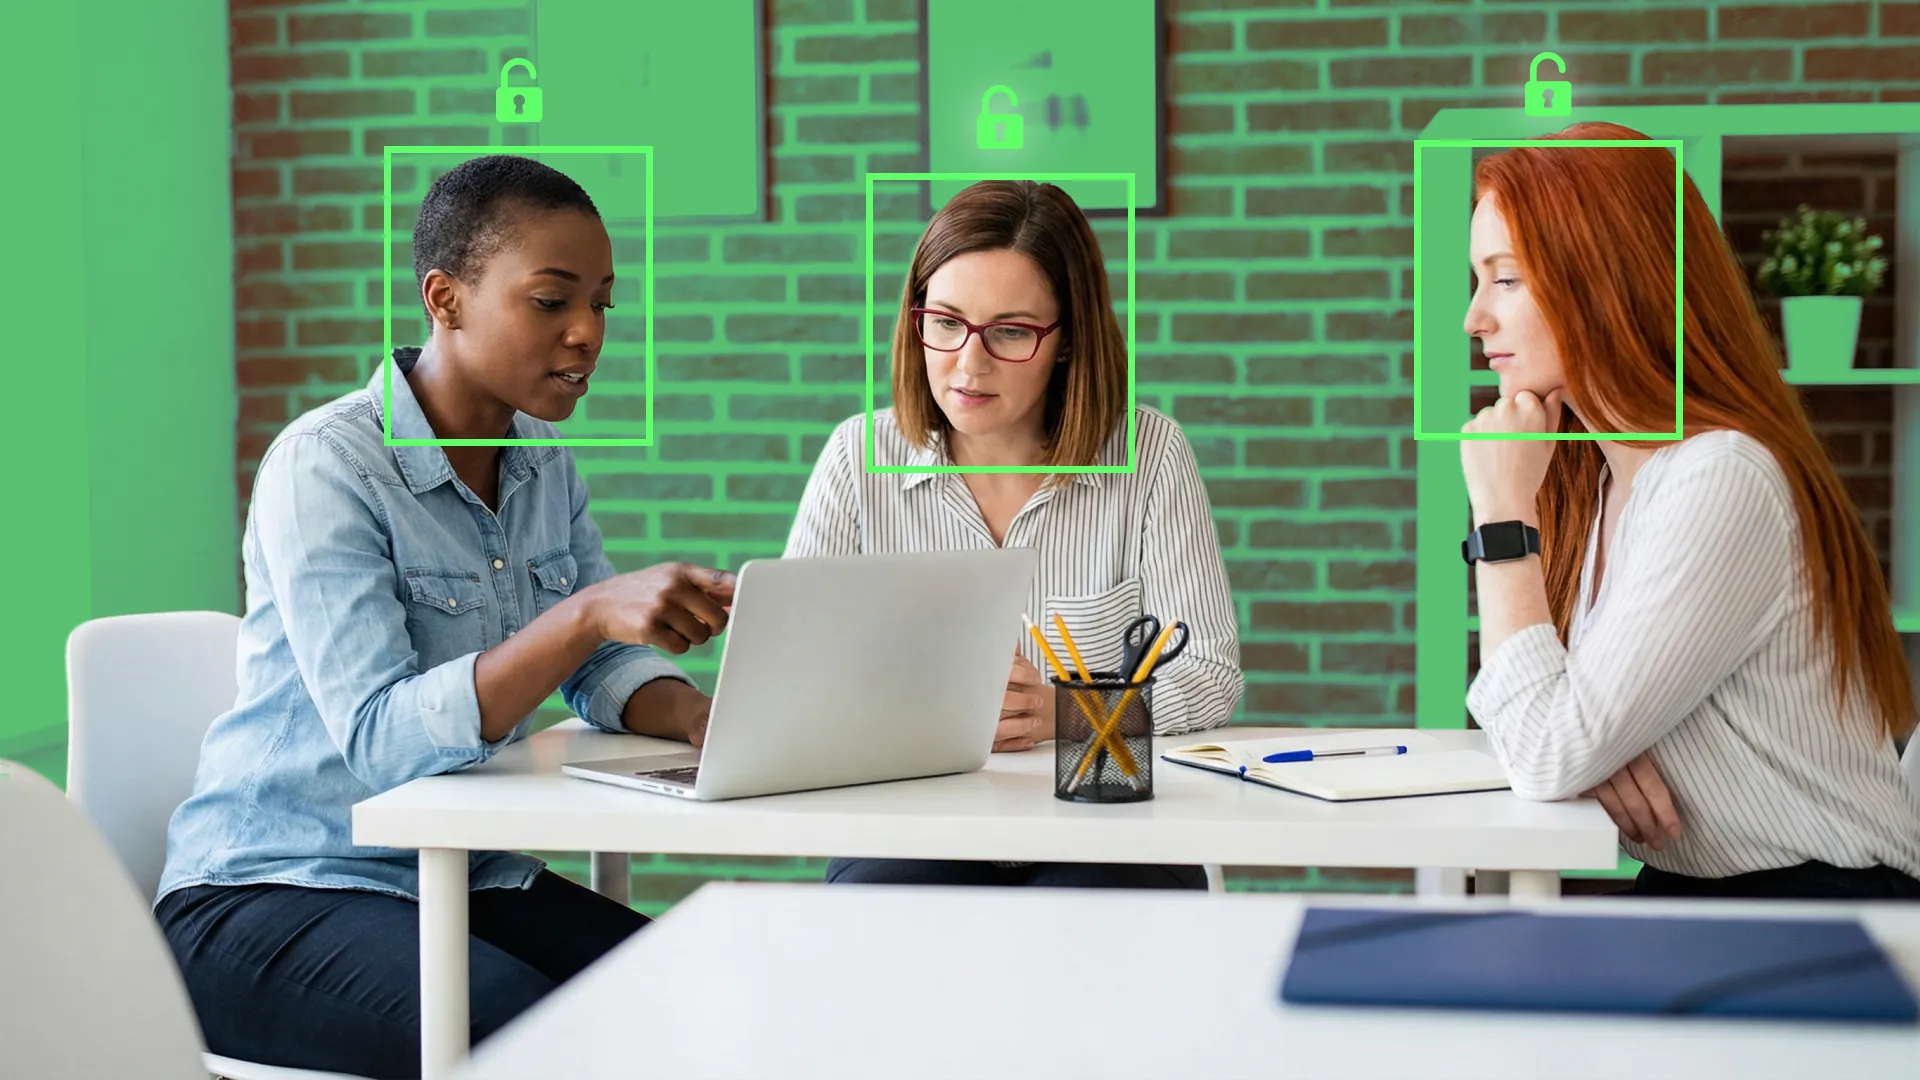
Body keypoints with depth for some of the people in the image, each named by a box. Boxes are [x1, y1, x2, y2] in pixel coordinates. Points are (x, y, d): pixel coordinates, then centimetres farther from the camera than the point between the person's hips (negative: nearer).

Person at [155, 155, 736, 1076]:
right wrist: (589, 613, -37)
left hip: (469, 877, 7)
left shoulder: (544, 463, 7)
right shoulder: (323, 467, -17)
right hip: (266, 891, -7)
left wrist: (697, 715, -15)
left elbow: (605, 668, 9)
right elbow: (381, 740, -26)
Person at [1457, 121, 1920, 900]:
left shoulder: (1722, 484, -19)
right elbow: (1541, 720, 9)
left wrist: (1502, 514, -15)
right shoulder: (1592, 477, 8)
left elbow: (1548, 759, -22)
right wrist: (1594, 745, -14)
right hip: (1687, 893, 7)